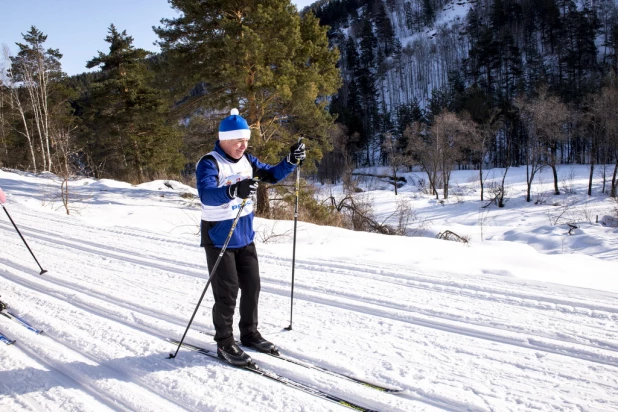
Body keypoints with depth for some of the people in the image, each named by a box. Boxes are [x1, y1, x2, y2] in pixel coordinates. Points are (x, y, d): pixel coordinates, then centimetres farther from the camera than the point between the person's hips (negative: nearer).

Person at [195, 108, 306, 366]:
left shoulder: (246, 160, 6)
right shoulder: (209, 163, -17)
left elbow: (271, 175, 15)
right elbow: (206, 194, -34)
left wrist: (291, 161, -3)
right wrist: (234, 191, -52)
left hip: (245, 236, 7)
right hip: (219, 238, -7)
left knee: (252, 286, 13)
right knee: (227, 291, -2)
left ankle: (249, 333, 31)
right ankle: (225, 343, 14)